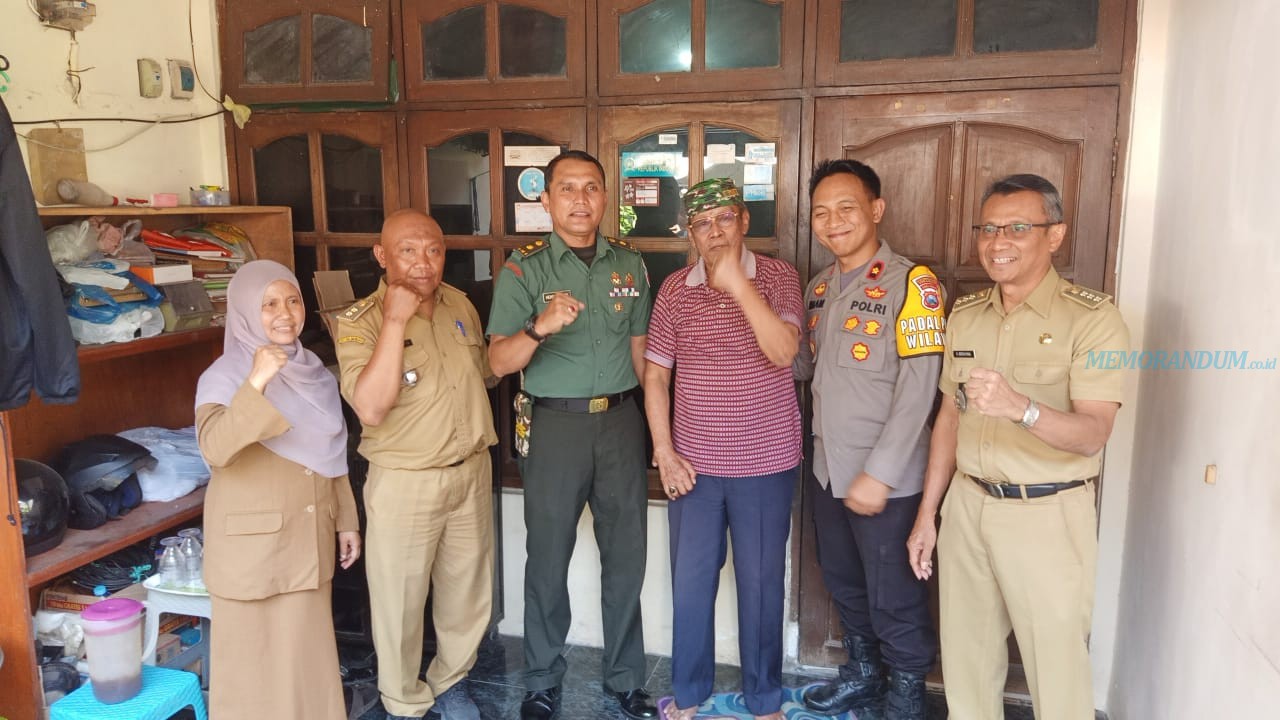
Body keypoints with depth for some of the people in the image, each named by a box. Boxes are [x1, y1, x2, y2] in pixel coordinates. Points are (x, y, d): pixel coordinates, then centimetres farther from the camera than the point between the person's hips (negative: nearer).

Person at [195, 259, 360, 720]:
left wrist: (346, 521, 13)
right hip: (252, 540, -5)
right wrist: (255, 384, -37)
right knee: (254, 650, 7)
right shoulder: (224, 375, -13)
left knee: (307, 646, 16)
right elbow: (215, 450, -30)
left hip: (309, 537, 5)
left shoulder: (315, 372, 5)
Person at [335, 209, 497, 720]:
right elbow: (369, 408, -28)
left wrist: (479, 442, 13)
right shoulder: (360, 322, -15)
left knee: (467, 593, 18)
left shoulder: (460, 305, 3)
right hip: (404, 484, -5)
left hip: (472, 473, 5)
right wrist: (396, 321, -29)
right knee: (400, 600, 8)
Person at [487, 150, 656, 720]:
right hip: (557, 423, -3)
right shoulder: (524, 268, -5)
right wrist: (539, 328, -31)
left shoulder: (629, 263, 6)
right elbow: (498, 362, -12)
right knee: (548, 558, 7)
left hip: (622, 420, 3)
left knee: (626, 556, 11)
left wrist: (655, 420, 11)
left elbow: (640, 346, 12)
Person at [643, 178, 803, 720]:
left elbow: (783, 352, -20)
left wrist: (739, 284, -26)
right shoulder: (675, 289, 2)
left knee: (761, 583, 11)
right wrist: (664, 452, -1)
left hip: (765, 462, -2)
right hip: (694, 463, 2)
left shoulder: (777, 277, -5)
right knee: (691, 580, 14)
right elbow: (655, 373, 5)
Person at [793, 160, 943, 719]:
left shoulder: (909, 282, -14)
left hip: (886, 479, -7)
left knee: (894, 597, 8)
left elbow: (918, 389, -18)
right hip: (828, 469, 7)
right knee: (843, 583, 21)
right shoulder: (819, 286, 8)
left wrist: (879, 474, -20)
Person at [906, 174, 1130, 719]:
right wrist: (926, 515, 11)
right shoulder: (964, 314, 6)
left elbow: (1092, 434, -20)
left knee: (1056, 668, 8)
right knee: (965, 658, 15)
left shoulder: (1092, 318, -11)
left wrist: (1019, 407, -39)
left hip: (1048, 514, -5)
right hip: (968, 506, 5)